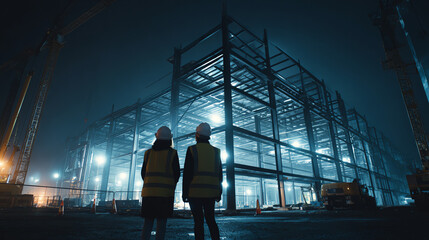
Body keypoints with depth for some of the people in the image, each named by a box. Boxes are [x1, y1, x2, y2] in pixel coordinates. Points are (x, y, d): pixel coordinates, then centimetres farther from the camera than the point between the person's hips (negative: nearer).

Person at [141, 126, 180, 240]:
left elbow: (143, 173, 11)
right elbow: (176, 173, -2)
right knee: (161, 221, 3)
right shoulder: (172, 153, -2)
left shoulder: (148, 152, 9)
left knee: (148, 221, 10)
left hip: (148, 191, 3)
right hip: (165, 192, -3)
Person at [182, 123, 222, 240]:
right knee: (211, 220, 15)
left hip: (195, 192, -4)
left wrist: (184, 192, -3)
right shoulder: (216, 151, 9)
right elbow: (219, 174, 10)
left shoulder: (192, 150, -3)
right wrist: (219, 193, 15)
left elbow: (187, 173, -7)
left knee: (198, 221, 2)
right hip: (211, 192, 4)